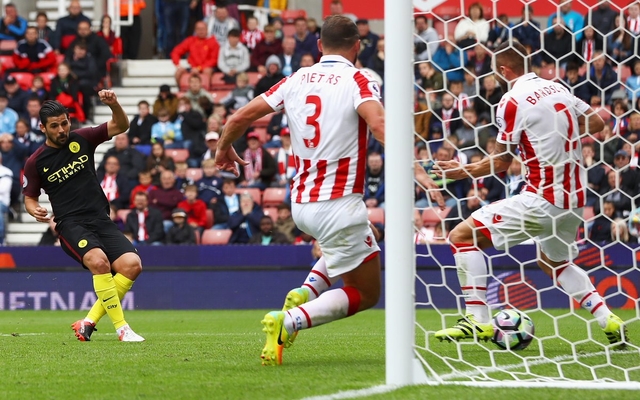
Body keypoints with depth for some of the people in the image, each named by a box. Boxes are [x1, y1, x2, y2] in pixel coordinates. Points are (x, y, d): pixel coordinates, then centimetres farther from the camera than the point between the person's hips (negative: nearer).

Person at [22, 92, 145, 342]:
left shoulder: (82, 139, 8)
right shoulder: (36, 162, 3)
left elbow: (121, 126, 9)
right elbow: (29, 197, 14)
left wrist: (114, 105, -12)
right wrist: (35, 210, -9)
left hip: (101, 219, 4)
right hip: (70, 225, -4)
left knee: (132, 265, -18)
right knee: (99, 261, -34)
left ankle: (89, 322, -6)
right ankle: (121, 328, -27)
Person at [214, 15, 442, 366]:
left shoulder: (296, 80, 7)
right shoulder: (358, 81, -8)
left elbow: (240, 117, 9)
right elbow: (379, 124, -28)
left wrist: (224, 149, 28)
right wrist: (415, 169, -35)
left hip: (301, 204, 7)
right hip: (339, 205, -7)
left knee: (346, 248, 37)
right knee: (366, 293, 6)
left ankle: (304, 293, 10)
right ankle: (289, 321, -16)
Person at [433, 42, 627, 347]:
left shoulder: (512, 101, -10)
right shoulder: (557, 88, 10)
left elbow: (501, 163, -7)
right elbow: (596, 122, 19)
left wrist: (461, 171, 6)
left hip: (542, 200, -8)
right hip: (574, 199, 8)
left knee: (462, 236, -3)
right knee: (555, 262, 31)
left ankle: (478, 320, -9)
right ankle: (609, 320, 17)